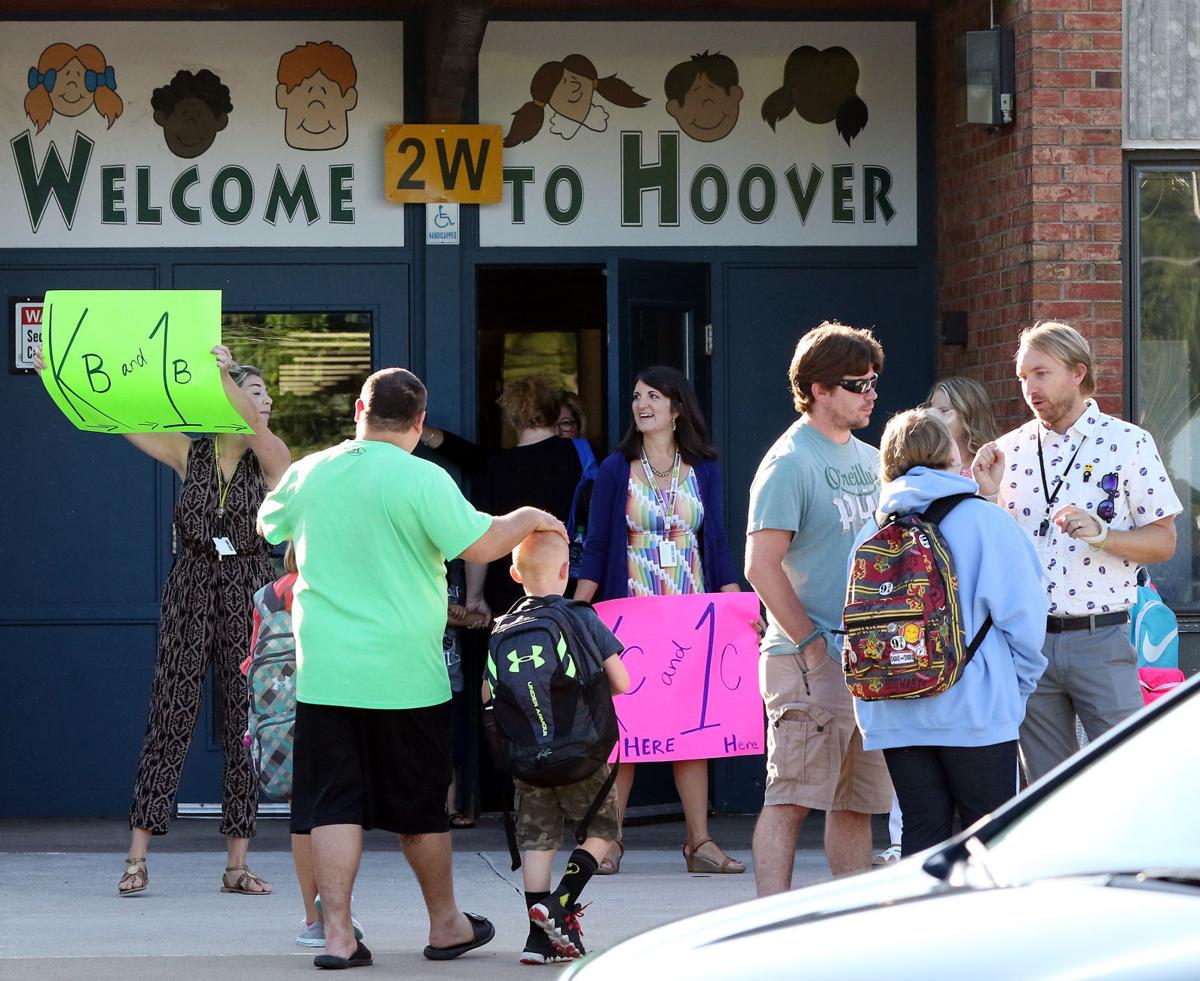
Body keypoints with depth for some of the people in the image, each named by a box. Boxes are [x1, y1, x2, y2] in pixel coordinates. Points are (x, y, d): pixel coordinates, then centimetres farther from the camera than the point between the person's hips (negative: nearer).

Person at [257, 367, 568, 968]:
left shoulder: (307, 473, 4)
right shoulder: (421, 479, -11)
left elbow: (268, 528, 23)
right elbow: (481, 546, -13)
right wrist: (528, 519, 5)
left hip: (324, 670, 3)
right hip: (404, 671, -3)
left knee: (332, 804, 4)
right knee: (421, 805, 11)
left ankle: (337, 935, -2)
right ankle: (446, 926, 25)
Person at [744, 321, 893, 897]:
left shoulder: (870, 461, 16)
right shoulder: (790, 462, -9)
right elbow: (762, 566, -16)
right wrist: (810, 644, -15)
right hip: (810, 661, -8)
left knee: (858, 801, 11)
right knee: (792, 799, -9)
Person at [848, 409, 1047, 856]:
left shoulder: (871, 533, 5)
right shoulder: (983, 520, -7)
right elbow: (1022, 613, -8)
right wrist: (1018, 685, 6)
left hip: (895, 717, 4)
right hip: (975, 711, -4)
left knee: (922, 835, 8)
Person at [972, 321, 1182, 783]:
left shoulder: (1128, 443, 0)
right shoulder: (1010, 450, 10)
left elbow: (1163, 541, -1)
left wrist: (1101, 535, -17)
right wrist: (987, 494, -3)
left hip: (1101, 639, -3)